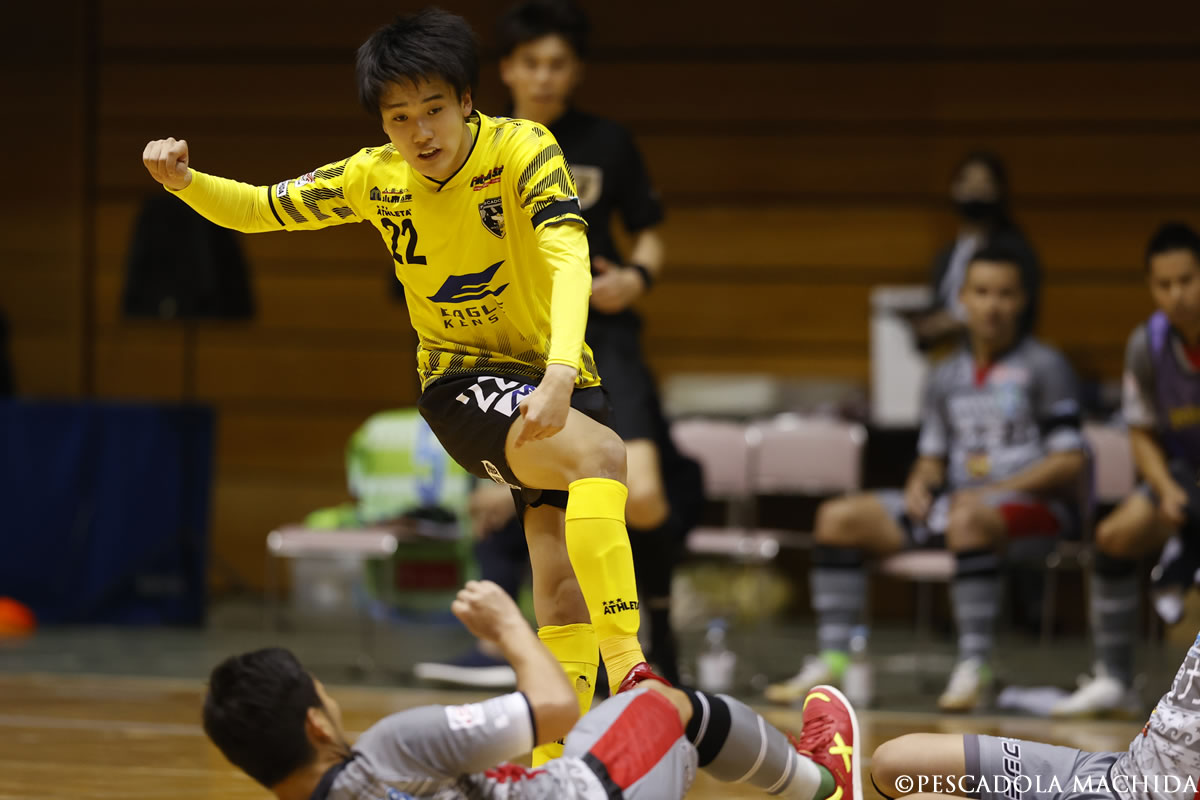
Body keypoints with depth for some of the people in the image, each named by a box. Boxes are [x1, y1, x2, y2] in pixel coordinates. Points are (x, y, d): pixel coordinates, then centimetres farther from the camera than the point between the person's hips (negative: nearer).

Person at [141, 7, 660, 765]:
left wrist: (559, 375, -47)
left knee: (565, 586, -7)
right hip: (462, 381, -1)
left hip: (558, 381, 1)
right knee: (603, 454, -32)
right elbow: (260, 208, 8)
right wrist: (186, 182, -13)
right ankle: (628, 667, -42)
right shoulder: (373, 177, -5)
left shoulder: (523, 150, -17)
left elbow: (569, 257, -31)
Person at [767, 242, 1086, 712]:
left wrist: (997, 490, -16)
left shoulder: (1044, 367, -1)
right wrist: (920, 484, -2)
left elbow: (1069, 461, -7)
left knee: (968, 519, -42)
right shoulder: (947, 377, 17)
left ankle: (973, 668, -40)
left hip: (1032, 501, -6)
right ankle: (832, 659, -11)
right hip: (957, 500, 7)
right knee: (839, 518, -7)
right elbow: (933, 457, 22)